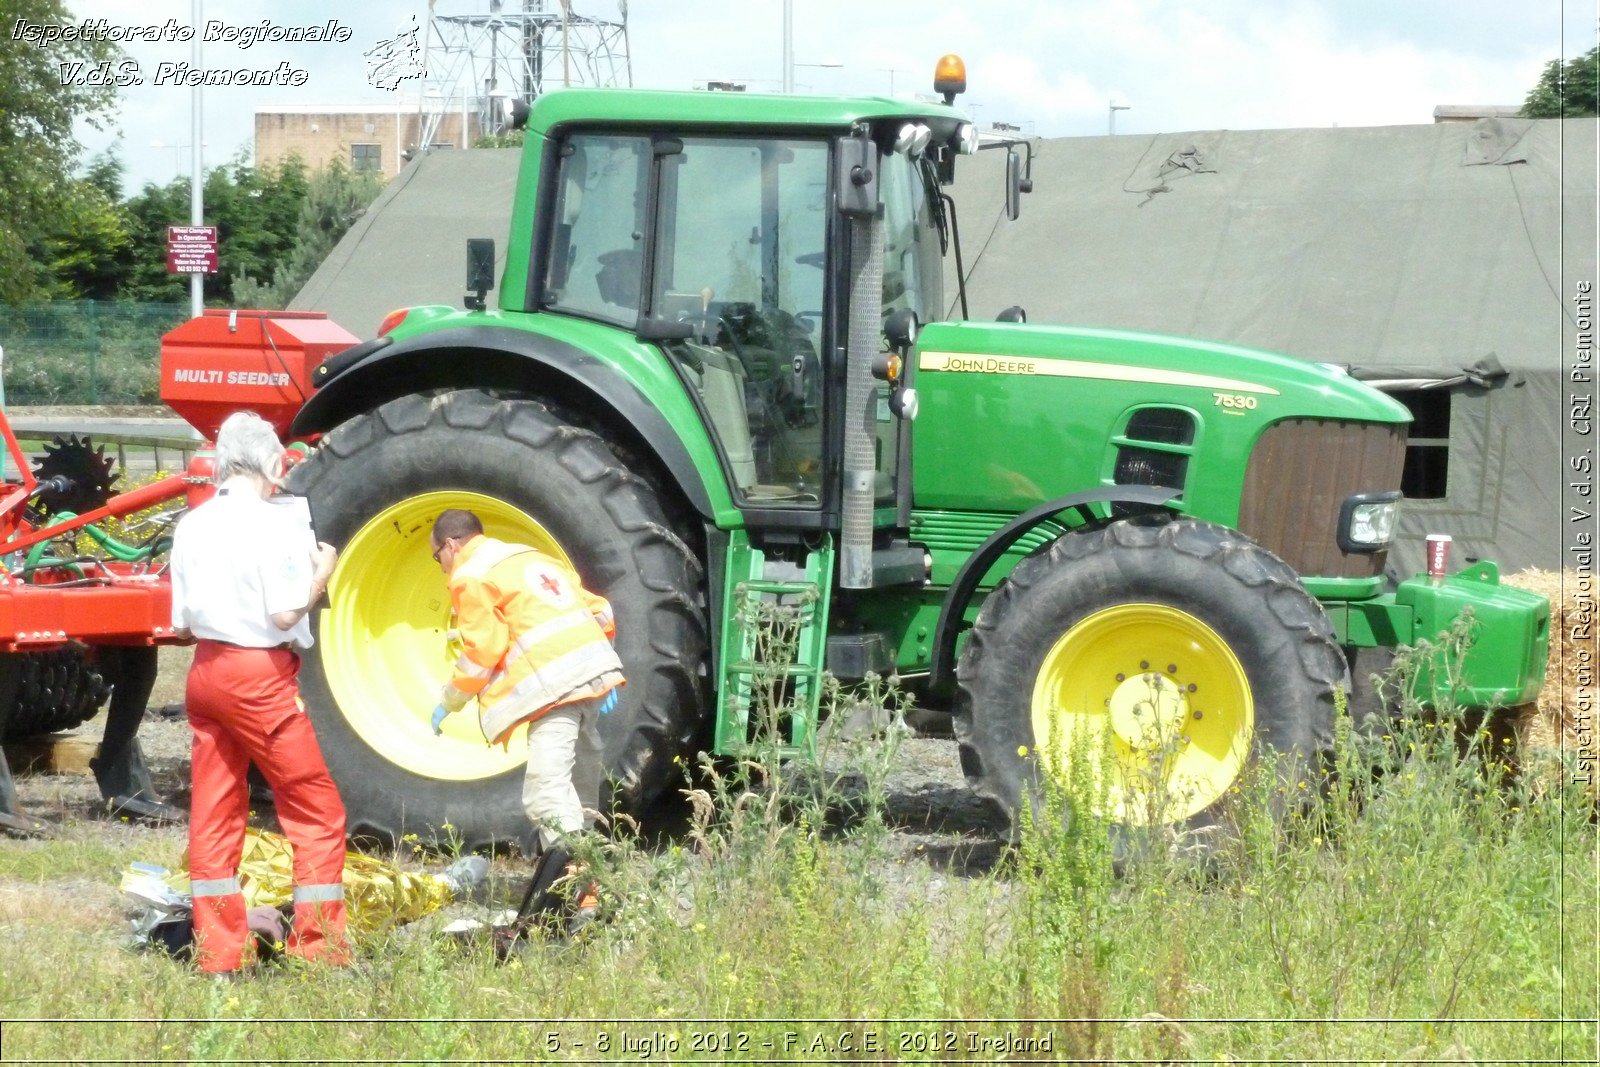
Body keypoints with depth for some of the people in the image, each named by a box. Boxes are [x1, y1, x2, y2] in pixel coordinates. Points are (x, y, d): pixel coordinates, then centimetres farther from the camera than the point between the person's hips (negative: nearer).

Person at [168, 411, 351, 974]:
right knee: (318, 813, 2)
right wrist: (321, 574, -2)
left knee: (214, 815, 11)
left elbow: (183, 621, 9)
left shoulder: (191, 526, 7)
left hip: (206, 670, 7)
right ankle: (319, 949, 0)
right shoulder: (274, 523, -13)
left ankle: (219, 953, 14)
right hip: (260, 675, -7)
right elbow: (286, 614, -17)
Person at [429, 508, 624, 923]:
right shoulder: (533, 558, 28)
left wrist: (449, 701, 8)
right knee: (579, 790, 18)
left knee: (547, 789, -18)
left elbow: (482, 652, -5)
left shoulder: (471, 578, 2)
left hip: (554, 684, -9)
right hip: (594, 667, 9)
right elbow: (598, 610, 26)